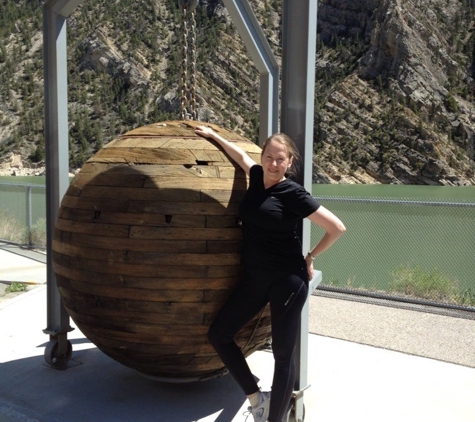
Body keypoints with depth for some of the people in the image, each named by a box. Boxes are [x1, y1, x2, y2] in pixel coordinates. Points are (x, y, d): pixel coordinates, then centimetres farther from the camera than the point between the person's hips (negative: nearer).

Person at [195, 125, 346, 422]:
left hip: (287, 280, -7)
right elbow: (241, 153, 29)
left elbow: (337, 227, -7)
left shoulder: (293, 193, -10)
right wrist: (213, 135, 39)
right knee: (219, 334, 7)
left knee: (283, 355, 0)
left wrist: (310, 258, 0)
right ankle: (256, 398, 19)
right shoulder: (257, 178, 7)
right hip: (255, 278, 7)